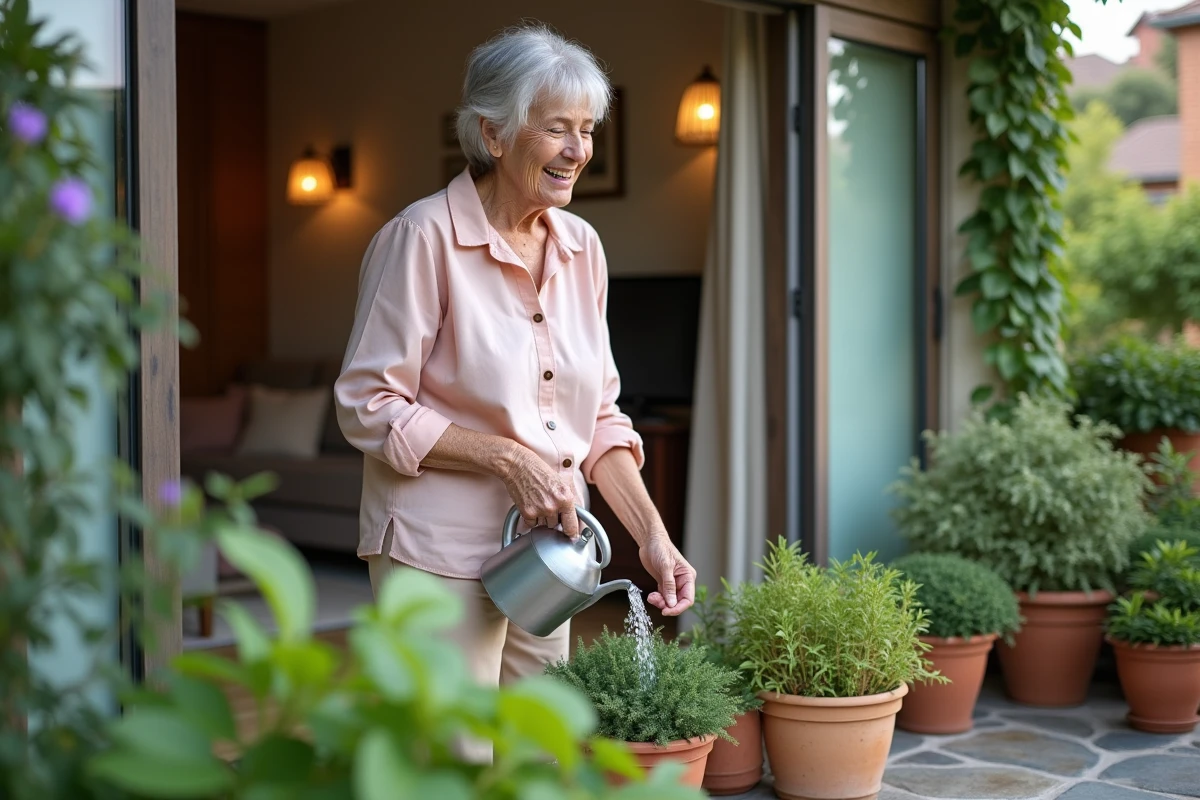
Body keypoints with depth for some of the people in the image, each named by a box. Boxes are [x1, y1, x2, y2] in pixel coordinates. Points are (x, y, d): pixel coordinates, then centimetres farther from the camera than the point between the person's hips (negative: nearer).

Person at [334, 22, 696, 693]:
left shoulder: (582, 246, 7)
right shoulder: (424, 238, -12)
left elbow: (600, 416, 11)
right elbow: (369, 408, -12)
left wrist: (652, 533, -1)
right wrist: (509, 457, -18)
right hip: (441, 555, -6)